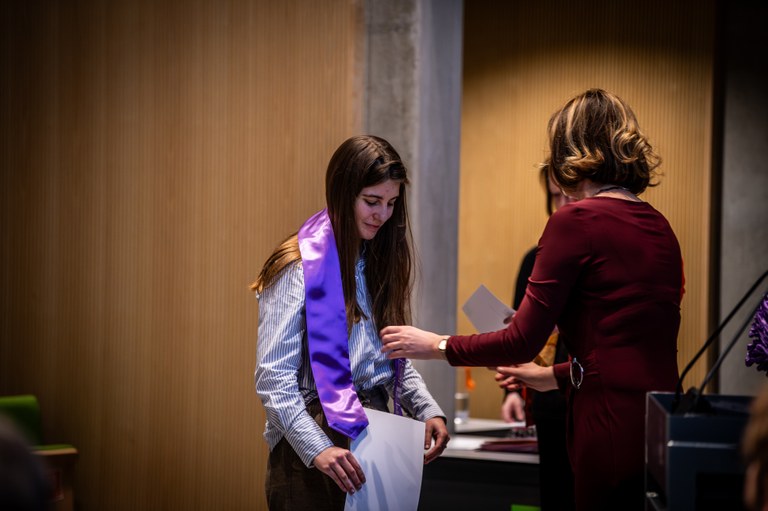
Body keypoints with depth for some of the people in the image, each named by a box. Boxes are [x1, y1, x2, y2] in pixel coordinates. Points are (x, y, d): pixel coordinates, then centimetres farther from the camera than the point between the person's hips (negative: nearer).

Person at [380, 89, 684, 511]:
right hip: (664, 423, 7)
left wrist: (436, 346, 8)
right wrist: (554, 376, 34)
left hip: (612, 426, -7)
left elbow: (522, 341, -7)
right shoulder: (660, 227, 12)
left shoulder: (575, 222, -9)